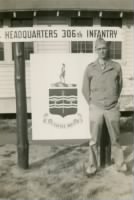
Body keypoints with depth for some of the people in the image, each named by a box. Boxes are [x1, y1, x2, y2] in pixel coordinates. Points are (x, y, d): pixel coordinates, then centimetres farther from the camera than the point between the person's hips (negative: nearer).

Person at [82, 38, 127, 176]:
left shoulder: (116, 67, -2)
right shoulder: (90, 68, -3)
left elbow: (119, 86, 11)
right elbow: (85, 89, 5)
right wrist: (92, 105, 7)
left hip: (113, 108, 1)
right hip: (96, 108, -1)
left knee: (115, 138, 12)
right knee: (94, 140, 5)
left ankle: (120, 163, 28)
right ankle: (92, 165, 19)